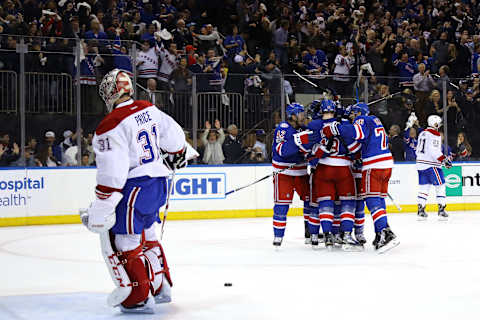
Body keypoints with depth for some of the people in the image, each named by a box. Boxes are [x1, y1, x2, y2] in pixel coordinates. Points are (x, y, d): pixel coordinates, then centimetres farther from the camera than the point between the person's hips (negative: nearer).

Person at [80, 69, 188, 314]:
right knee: (145, 235, 23)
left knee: (121, 241, 0)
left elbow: (111, 174, -21)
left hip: (135, 188, -9)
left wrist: (99, 211, -17)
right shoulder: (149, 110, 5)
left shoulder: (111, 126, -17)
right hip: (158, 183, 9)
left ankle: (139, 298, 0)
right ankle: (160, 287, 32)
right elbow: (174, 135, 16)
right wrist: (176, 156, 38)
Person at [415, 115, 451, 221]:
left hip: (420, 163, 8)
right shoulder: (435, 134, -12)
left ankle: (420, 210, 7)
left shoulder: (422, 133, 15)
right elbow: (435, 151, -22)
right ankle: (441, 210, -5)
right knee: (440, 186, -1)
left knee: (424, 187, 10)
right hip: (431, 165, -8)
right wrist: (444, 159, -19)